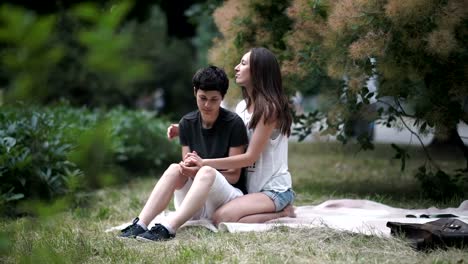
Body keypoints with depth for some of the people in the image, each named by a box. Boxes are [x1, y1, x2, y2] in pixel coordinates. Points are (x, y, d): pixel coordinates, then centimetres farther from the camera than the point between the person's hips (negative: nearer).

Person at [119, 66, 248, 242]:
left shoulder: (234, 124, -8)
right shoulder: (187, 123, 5)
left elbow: (234, 175, -8)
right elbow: (187, 168, 5)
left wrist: (200, 170, -24)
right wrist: (187, 167, -20)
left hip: (227, 197, -4)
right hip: (195, 208, 4)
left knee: (207, 172, -33)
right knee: (175, 168, -23)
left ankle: (168, 228, -51)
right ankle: (140, 225, -38)